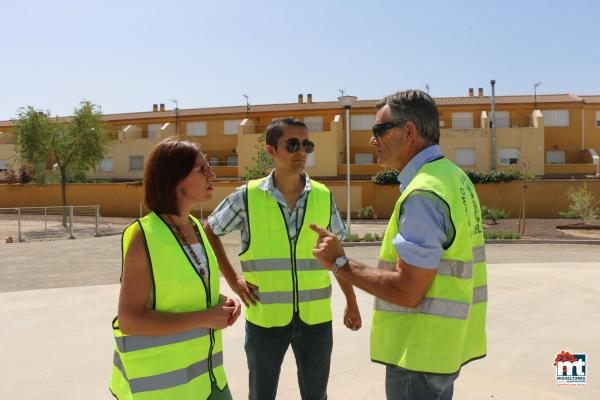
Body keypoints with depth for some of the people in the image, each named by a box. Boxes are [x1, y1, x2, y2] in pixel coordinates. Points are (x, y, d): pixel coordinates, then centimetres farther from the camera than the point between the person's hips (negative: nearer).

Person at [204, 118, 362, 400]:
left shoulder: (324, 197, 0)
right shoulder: (248, 197, -7)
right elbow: (209, 233, 6)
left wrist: (351, 302, 11)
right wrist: (233, 280, -2)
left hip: (315, 317, 2)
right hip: (265, 317, -1)